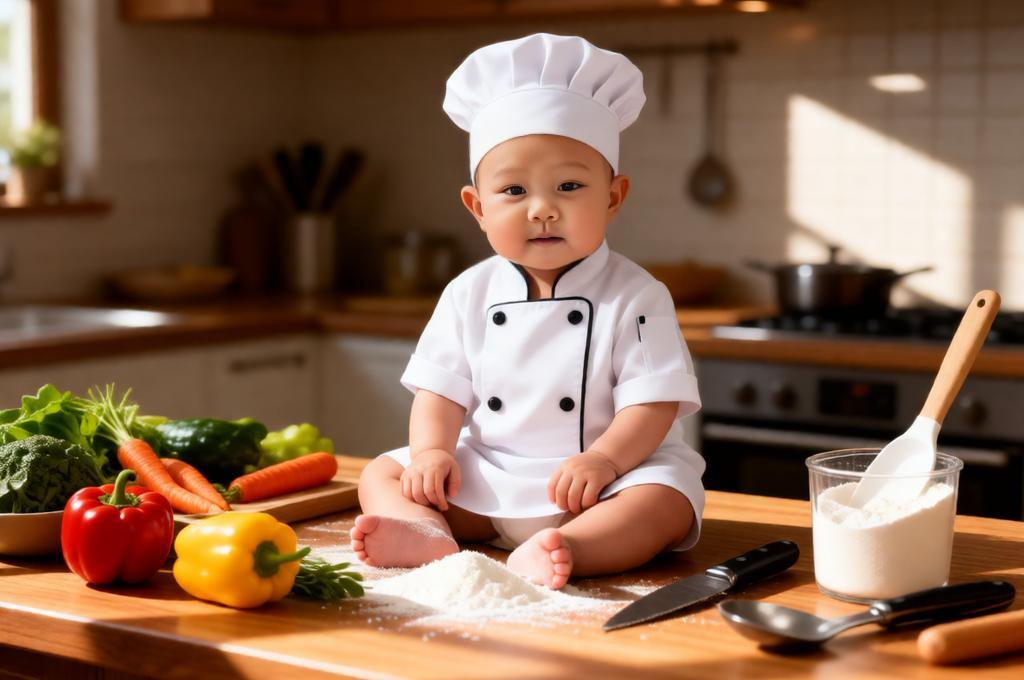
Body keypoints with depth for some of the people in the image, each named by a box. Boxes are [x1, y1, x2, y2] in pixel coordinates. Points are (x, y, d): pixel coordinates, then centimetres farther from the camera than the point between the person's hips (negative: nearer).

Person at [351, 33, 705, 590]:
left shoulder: (635, 298, -7)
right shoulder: (469, 294, 4)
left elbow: (651, 403, -12)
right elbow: (442, 390, 5)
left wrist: (603, 460, -28)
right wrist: (434, 450, -14)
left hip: (596, 487, -4)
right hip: (484, 483, 4)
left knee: (666, 502, -31)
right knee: (381, 475, -6)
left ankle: (564, 550, -52)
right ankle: (427, 532, -34)